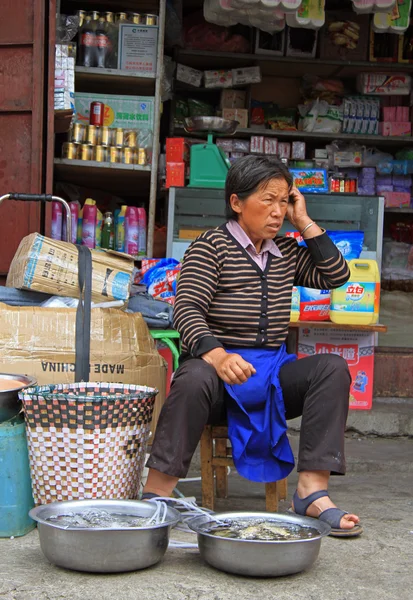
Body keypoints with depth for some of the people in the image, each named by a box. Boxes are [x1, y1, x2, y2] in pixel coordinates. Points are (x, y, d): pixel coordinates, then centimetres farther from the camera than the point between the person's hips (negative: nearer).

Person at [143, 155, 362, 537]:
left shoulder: (287, 252, 17)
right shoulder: (211, 246, -2)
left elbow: (336, 276, 9)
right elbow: (187, 309, -15)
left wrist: (305, 222, 6)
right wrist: (215, 354, -35)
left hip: (271, 372, 5)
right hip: (217, 366, -5)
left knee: (333, 368, -21)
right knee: (195, 377, -40)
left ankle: (312, 491, -29)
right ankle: (156, 495, -35)